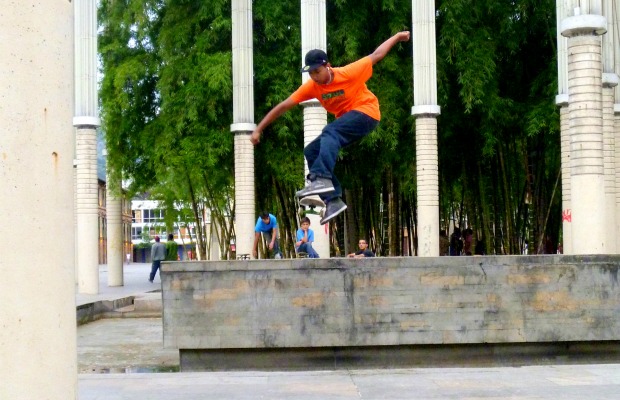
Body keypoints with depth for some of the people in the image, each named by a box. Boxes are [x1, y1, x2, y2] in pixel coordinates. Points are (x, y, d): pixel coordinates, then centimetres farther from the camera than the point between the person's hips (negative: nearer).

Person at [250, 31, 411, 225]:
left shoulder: (348, 73, -20)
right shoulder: (311, 86, -9)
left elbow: (376, 55, -6)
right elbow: (283, 106, -8)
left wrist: (397, 37, 3)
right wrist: (259, 129, -12)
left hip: (366, 112, -6)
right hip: (346, 123, 7)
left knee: (330, 132, -32)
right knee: (311, 151, -6)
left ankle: (321, 179, -49)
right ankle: (333, 200, -10)